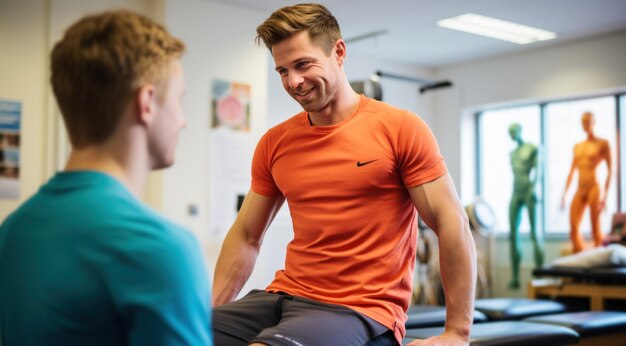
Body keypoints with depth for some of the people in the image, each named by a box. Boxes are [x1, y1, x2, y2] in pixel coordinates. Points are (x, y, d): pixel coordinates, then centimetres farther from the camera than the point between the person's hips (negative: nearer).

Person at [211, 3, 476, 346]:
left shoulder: (401, 128, -5)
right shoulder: (274, 143, 9)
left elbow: (452, 224, -6)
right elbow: (245, 237, 15)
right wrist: (207, 313, 7)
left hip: (362, 310, -5)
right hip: (285, 294, 5)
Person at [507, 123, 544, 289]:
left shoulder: (532, 148, 2)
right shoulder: (512, 153, 19)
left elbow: (535, 170, -6)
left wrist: (532, 188, -18)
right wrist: (513, 193, 15)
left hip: (528, 193, -6)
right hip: (515, 194, 6)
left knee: (534, 232, -7)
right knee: (513, 234, -1)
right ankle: (515, 277, -1)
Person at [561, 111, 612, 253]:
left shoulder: (602, 143, 1)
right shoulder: (577, 147, 15)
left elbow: (610, 170, -3)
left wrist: (605, 195, -9)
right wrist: (564, 194, 11)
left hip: (594, 188, -5)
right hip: (579, 190, 5)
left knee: (596, 230, -4)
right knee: (574, 230, -2)